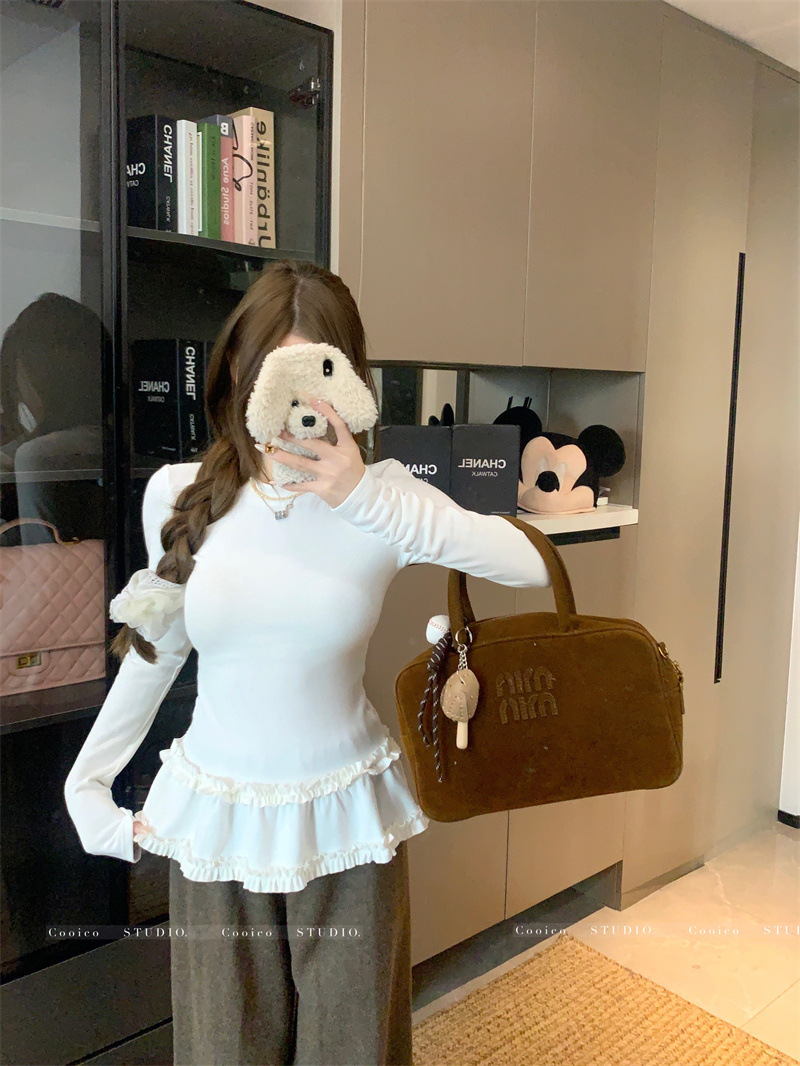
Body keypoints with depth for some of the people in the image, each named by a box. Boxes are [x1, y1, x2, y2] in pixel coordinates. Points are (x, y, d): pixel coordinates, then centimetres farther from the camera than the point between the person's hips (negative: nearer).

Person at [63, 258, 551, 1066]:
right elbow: (157, 649, 6)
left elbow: (530, 566, -25)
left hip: (345, 816, -1)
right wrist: (87, 782, 9)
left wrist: (364, 493, -31)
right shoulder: (177, 493, -7)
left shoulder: (380, 495, -12)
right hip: (216, 816, 2)